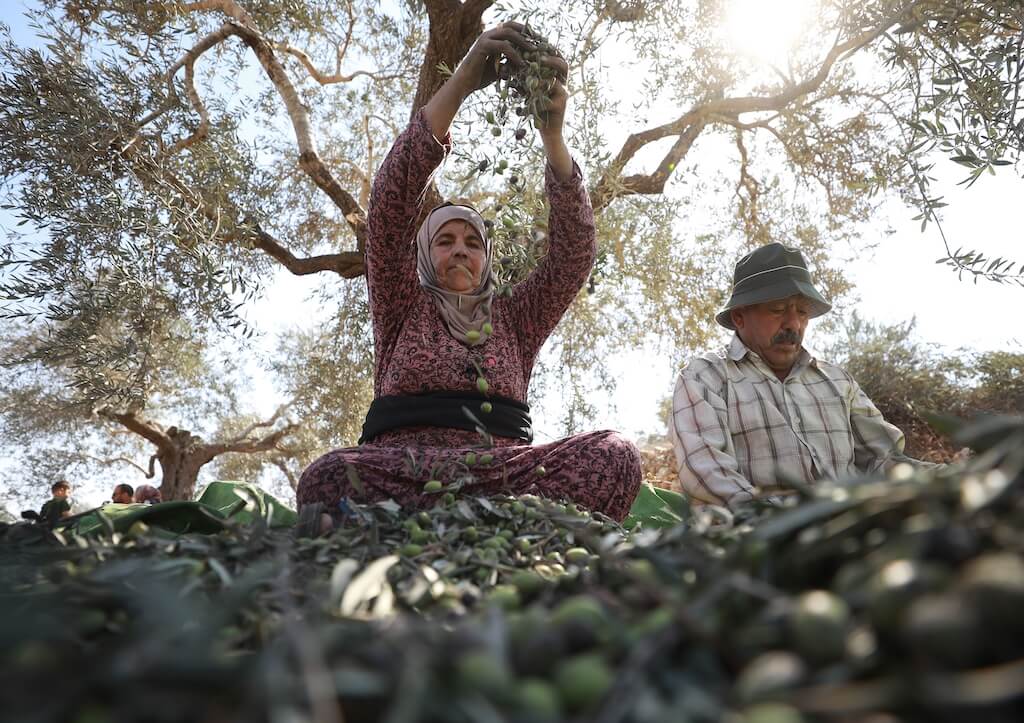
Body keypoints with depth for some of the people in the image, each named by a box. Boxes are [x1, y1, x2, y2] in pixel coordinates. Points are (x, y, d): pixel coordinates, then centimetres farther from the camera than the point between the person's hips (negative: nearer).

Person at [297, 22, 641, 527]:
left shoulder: (513, 320, 20)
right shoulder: (401, 310, 15)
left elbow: (573, 250, 7)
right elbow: (389, 207, 1)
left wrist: (552, 133, -5)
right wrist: (459, 84, -6)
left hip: (504, 467, 2)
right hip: (397, 471, -1)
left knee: (614, 457, -25)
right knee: (328, 477, -35)